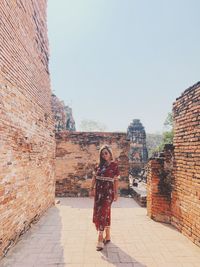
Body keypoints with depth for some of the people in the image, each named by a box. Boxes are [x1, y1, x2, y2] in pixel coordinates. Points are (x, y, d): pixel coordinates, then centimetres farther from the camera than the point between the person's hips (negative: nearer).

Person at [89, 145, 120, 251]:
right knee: (97, 213, 11)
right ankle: (107, 236, 28)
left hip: (108, 191, -5)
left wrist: (116, 193, -3)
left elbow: (116, 180, -3)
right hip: (98, 191, 5)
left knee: (103, 213, -9)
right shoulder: (99, 165, 8)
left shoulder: (114, 165, -4)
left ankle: (100, 239, -1)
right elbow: (94, 178, 11)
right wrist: (92, 189, 6)